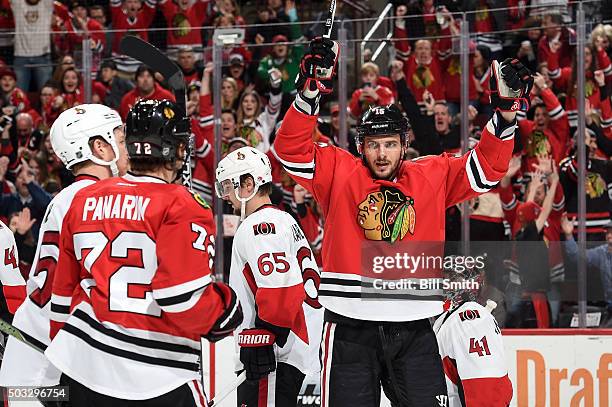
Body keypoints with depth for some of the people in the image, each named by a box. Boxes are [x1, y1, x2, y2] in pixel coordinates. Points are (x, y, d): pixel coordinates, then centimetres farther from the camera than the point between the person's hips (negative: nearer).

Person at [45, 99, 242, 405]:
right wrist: (225, 309, 3)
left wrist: (67, 354, 27)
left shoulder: (83, 200, 10)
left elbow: (63, 293, 15)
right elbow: (184, 300, -17)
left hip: (85, 368, 6)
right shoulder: (180, 206, -10)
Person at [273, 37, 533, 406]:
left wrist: (505, 116, -7)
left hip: (413, 331, 2)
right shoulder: (337, 172, 3)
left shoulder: (433, 177, 9)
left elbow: (485, 168, 8)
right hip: (351, 329, -2)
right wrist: (310, 93, -19)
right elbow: (291, 150, -7)